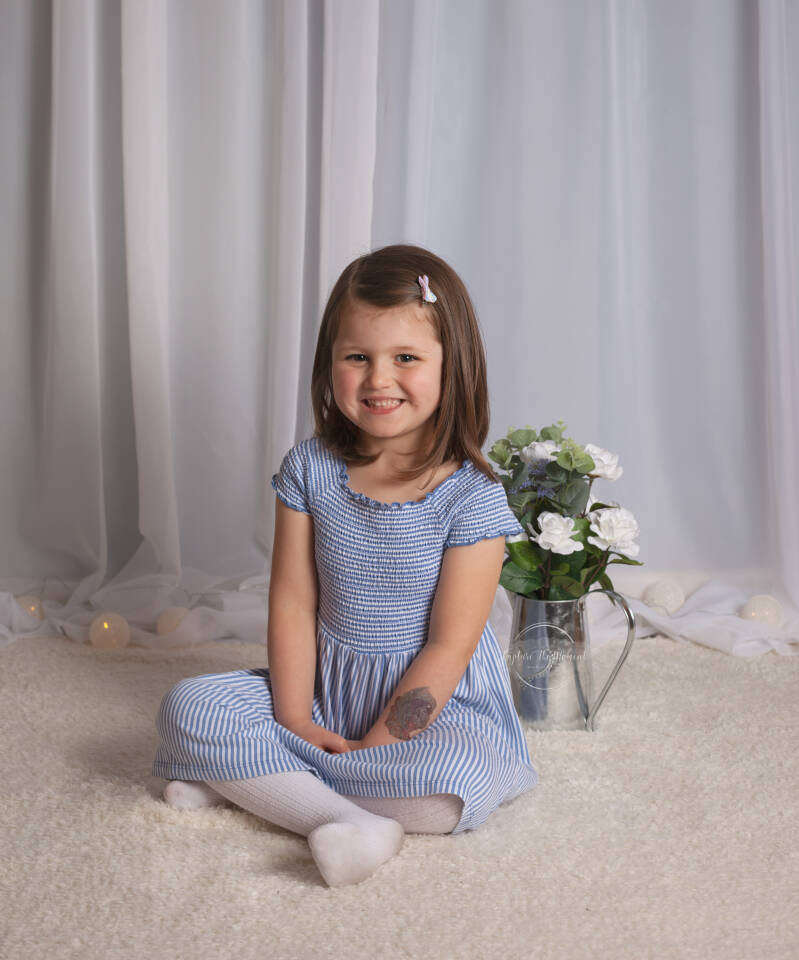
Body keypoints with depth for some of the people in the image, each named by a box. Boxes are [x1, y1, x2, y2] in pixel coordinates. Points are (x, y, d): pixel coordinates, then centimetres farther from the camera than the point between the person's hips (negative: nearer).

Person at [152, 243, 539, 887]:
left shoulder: (471, 496, -16)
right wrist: (295, 720, -11)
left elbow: (449, 646, -16)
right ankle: (350, 820, -24)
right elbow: (293, 604, -3)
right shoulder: (310, 470, -4)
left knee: (460, 781, -35)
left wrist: (375, 745, -19)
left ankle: (248, 781, -20)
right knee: (188, 709, -13)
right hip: (325, 689, 3)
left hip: (435, 700, -3)